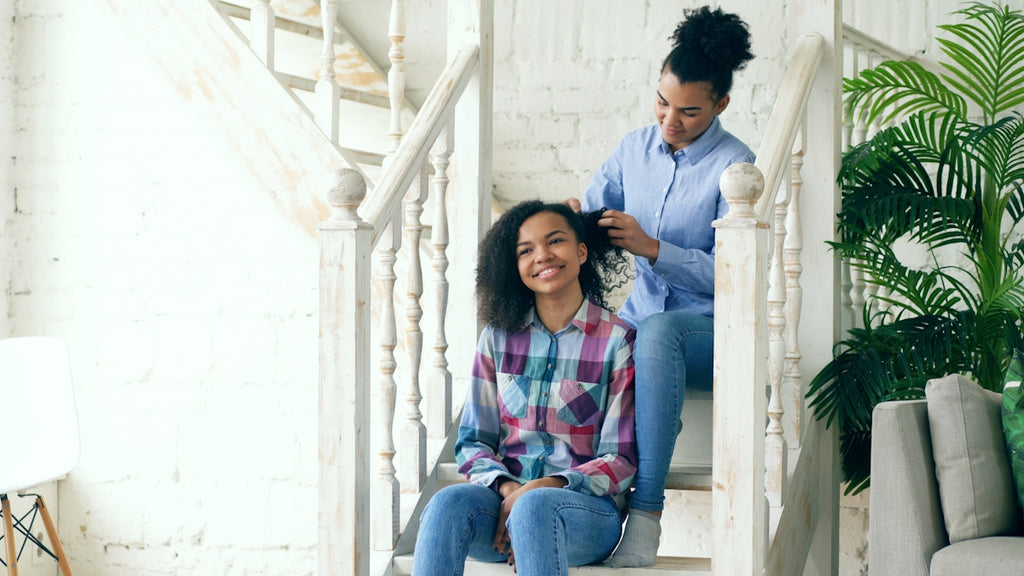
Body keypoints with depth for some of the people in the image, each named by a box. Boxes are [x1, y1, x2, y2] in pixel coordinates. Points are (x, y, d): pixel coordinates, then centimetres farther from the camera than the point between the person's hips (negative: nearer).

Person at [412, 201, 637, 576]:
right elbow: (472, 441, 11)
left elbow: (621, 460, -1)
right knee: (449, 502, -32)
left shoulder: (617, 341, 0)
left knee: (536, 506, -38)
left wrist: (545, 486, -17)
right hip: (504, 496, 3)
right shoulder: (499, 337, 11)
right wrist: (507, 488, -11)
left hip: (588, 507, -3)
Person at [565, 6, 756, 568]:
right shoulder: (635, 148, 7)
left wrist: (650, 247, -27)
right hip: (642, 317, 5)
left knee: (656, 331, -41)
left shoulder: (734, 166, -10)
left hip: (710, 329, -5)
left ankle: (646, 512, -39)